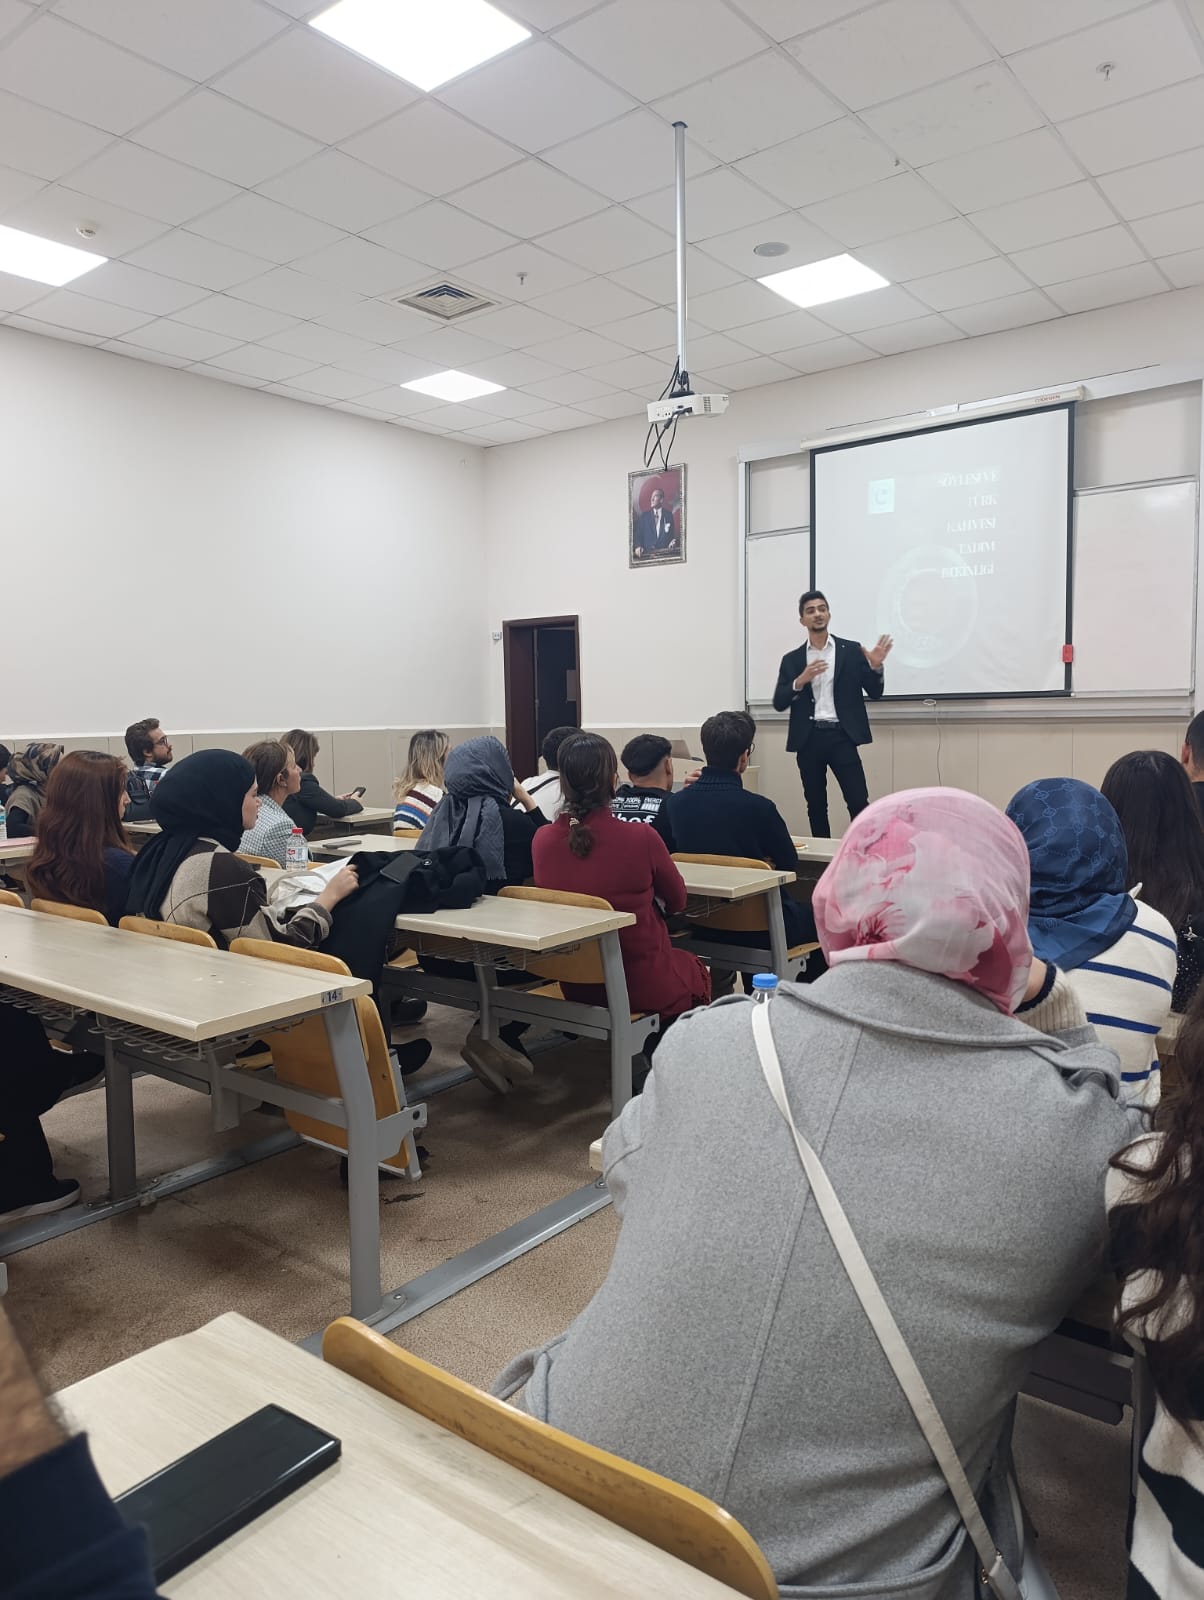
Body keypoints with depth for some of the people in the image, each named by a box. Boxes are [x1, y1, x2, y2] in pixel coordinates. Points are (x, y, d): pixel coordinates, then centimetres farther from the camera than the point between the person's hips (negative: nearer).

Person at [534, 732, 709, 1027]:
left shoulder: (542, 840, -12)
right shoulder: (642, 838, -22)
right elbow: (677, 901, -3)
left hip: (574, 986, 4)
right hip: (642, 987, -4)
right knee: (698, 972, 30)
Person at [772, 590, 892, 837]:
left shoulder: (851, 650, 7)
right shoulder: (792, 659, 10)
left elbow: (875, 693, 6)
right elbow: (779, 703, 3)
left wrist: (876, 667, -13)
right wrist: (800, 681, -14)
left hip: (841, 736, -2)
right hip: (809, 739, 2)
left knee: (859, 802, -9)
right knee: (816, 805, 7)